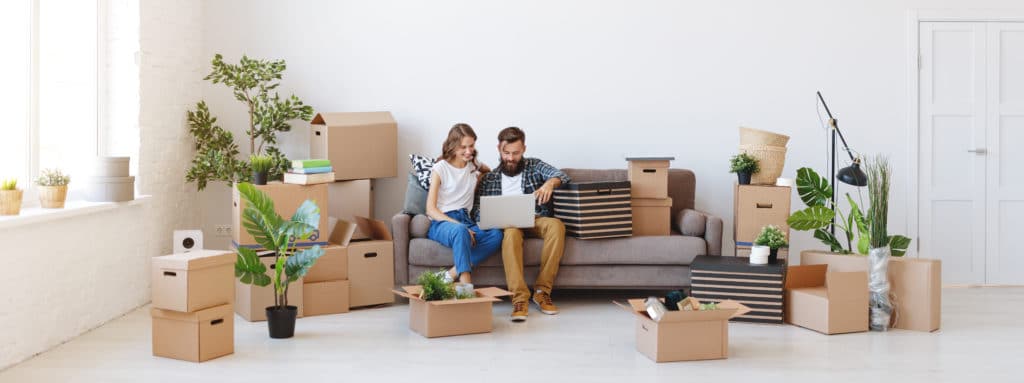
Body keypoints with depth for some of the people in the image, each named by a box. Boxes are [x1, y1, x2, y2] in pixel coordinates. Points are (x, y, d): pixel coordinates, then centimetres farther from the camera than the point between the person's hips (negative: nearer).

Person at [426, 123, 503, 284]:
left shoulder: (474, 167, 15)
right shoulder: (440, 169, 0)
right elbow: (431, 209, -5)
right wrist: (458, 225, -20)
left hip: (465, 219, 5)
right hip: (441, 222, -5)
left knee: (496, 234, -29)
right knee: (460, 231, -42)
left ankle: (450, 275, -32)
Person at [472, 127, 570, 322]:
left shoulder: (534, 166, 13)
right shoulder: (489, 178, 15)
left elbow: (561, 175, -5)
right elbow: (477, 211, 8)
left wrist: (550, 182, -31)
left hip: (537, 220, 1)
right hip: (507, 223, -1)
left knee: (556, 225, -34)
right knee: (511, 232, -38)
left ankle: (542, 290, -28)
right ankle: (520, 298, -43)